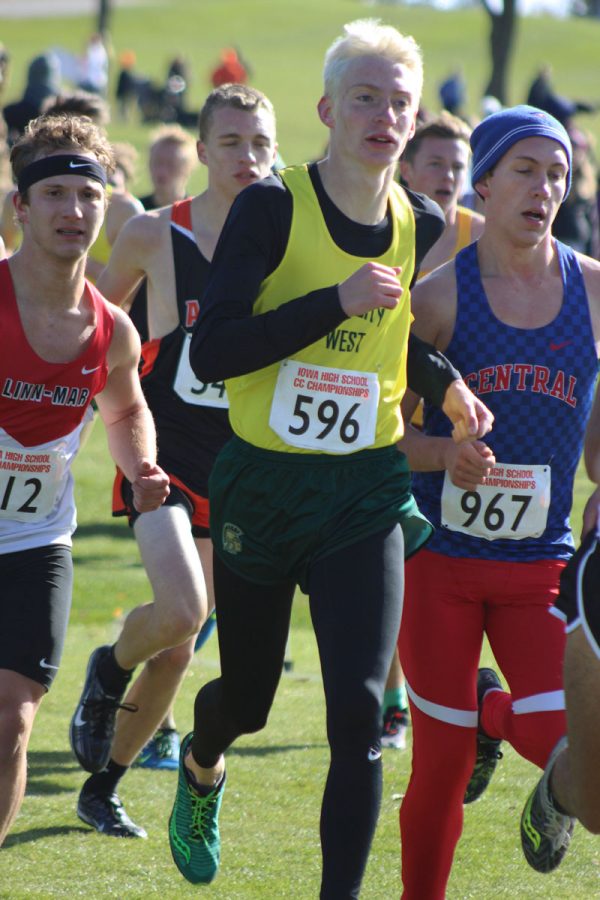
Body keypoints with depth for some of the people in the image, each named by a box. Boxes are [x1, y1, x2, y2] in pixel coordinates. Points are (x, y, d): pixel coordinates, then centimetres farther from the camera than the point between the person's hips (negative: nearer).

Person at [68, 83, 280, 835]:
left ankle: (103, 786, 24)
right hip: (161, 456, -3)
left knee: (180, 643, 7)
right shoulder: (154, 236, -7)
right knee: (181, 611, -25)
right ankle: (108, 672, 9)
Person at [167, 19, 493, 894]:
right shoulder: (271, 207, -12)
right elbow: (210, 351, -20)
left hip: (366, 494, 2)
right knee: (246, 701, 15)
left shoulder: (424, 229, 1)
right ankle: (200, 767, 51)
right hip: (261, 484, -2)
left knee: (359, 713, -13)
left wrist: (446, 384, 3)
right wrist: (337, 303, -25)